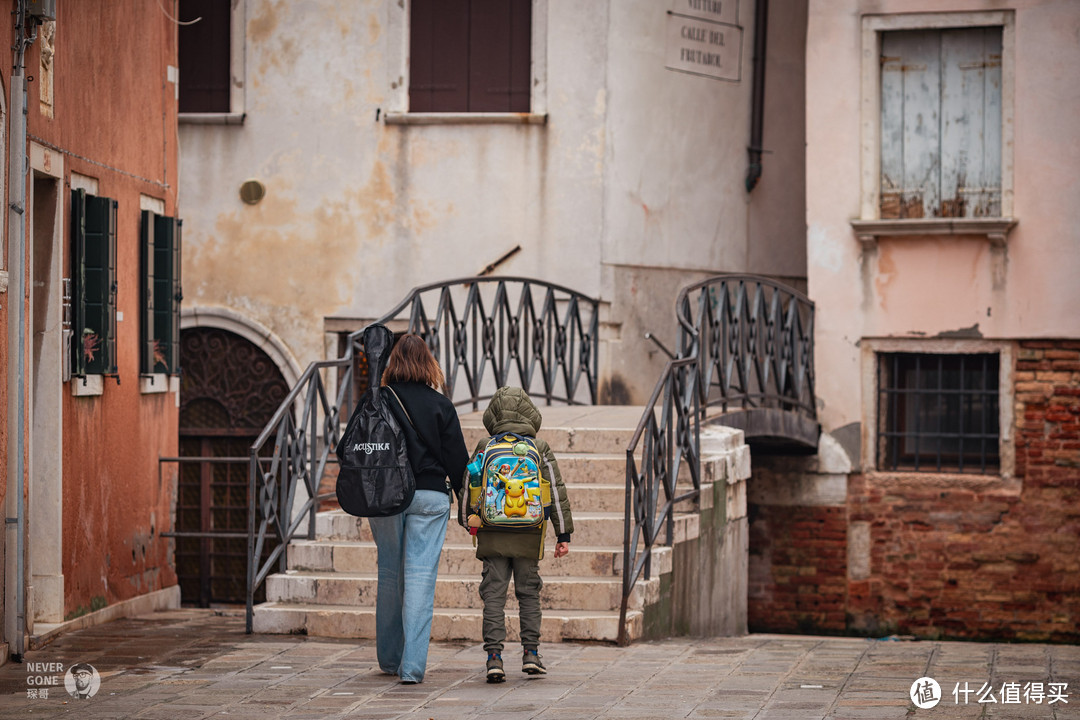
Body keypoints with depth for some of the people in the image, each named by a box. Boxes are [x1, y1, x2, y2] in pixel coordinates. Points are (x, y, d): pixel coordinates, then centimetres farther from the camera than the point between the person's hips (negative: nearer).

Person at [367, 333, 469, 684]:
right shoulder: (441, 405, -2)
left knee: (389, 575, 14)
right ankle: (412, 665, -11)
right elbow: (457, 456, -1)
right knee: (420, 576, -3)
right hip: (430, 496, -1)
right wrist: (460, 490, 13)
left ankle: (390, 658, 25)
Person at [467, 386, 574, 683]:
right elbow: (557, 492, 0)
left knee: (494, 594, 1)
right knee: (528, 592, 13)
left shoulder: (484, 448, 2)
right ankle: (530, 652, 11)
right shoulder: (540, 449, 1)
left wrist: (471, 522, 21)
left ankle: (494, 655, -8)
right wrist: (563, 534, 3)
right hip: (528, 536, 0)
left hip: (492, 535, 0)